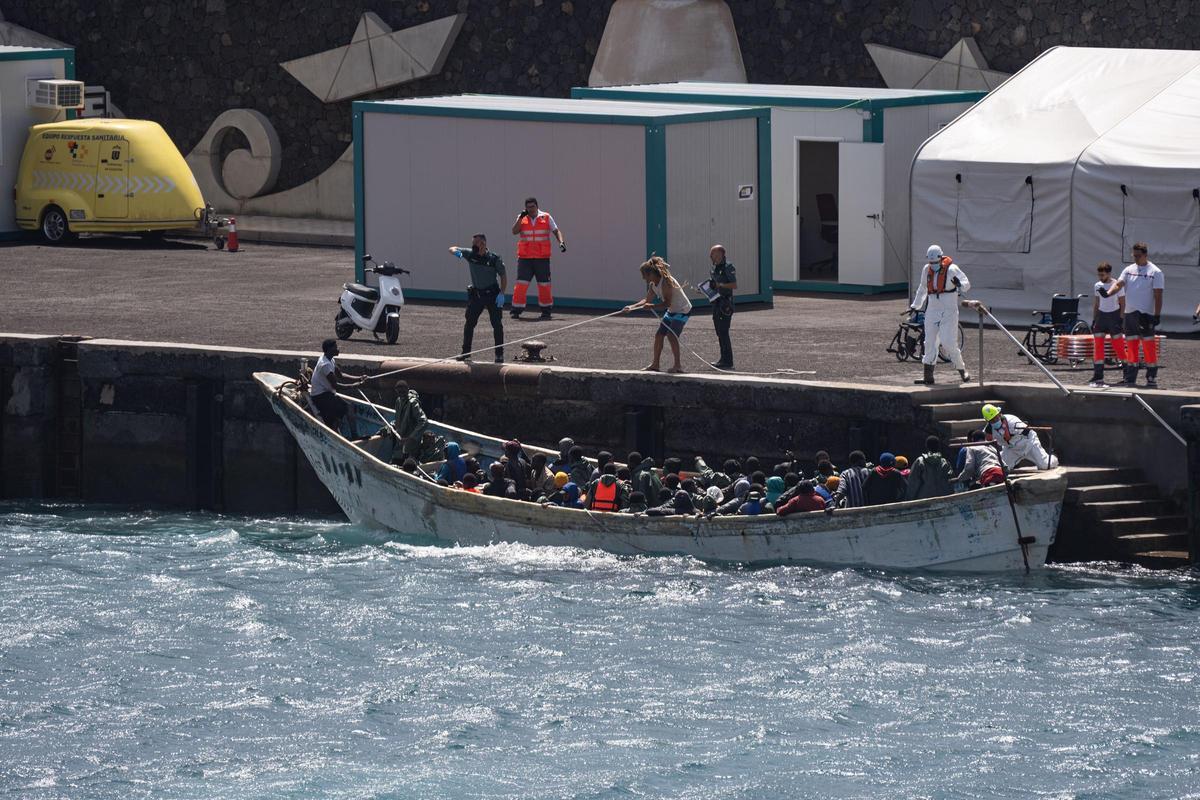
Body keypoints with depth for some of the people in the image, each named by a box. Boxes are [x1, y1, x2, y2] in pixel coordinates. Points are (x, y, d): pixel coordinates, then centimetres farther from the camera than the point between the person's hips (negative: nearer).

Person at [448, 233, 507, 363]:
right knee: (469, 323, 5)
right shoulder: (470, 254, -3)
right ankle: (465, 352, 16)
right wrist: (456, 251, -25)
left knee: (497, 324, -5)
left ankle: (499, 354, 3)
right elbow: (452, 249, 1)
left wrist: (502, 294, -14)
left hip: (492, 294, -3)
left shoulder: (494, 259, -12)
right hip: (476, 294, 3)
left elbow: (503, 276, -5)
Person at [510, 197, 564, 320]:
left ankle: (546, 311, 14)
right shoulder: (522, 218, 7)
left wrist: (561, 242, -12)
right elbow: (514, 231, -6)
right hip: (524, 258, 0)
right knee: (521, 284, -6)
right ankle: (516, 311, -2)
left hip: (542, 258, 0)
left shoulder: (546, 217, 4)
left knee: (544, 284, 4)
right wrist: (521, 217, -14)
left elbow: (556, 231, 5)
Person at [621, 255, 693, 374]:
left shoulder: (666, 282, -28)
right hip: (672, 311, 9)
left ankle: (678, 366, -14)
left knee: (672, 335, -21)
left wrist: (651, 306, -37)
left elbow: (667, 303, -31)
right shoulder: (653, 284, 0)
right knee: (659, 335, 7)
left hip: (683, 310, -9)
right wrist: (632, 307, 3)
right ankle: (655, 364, 16)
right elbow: (647, 300, 11)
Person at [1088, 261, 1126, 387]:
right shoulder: (1097, 286, 7)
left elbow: (1122, 304, -5)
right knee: (1097, 346, -3)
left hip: (1114, 315, -5)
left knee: (1118, 346, -6)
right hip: (1101, 315, 5)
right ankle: (1098, 378, -2)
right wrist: (1094, 320, 11)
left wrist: (1121, 320, -11)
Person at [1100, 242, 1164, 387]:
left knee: (1149, 347, -7)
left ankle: (1152, 379, -4)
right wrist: (1108, 293, -23)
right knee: (1131, 347, 8)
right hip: (1130, 314, 5)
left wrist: (1157, 316, -12)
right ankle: (1130, 378, 13)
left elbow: (1158, 296, -6)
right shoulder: (1129, 270, 11)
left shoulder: (1155, 272, -3)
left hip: (1146, 315, -5)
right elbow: (1119, 284, -2)